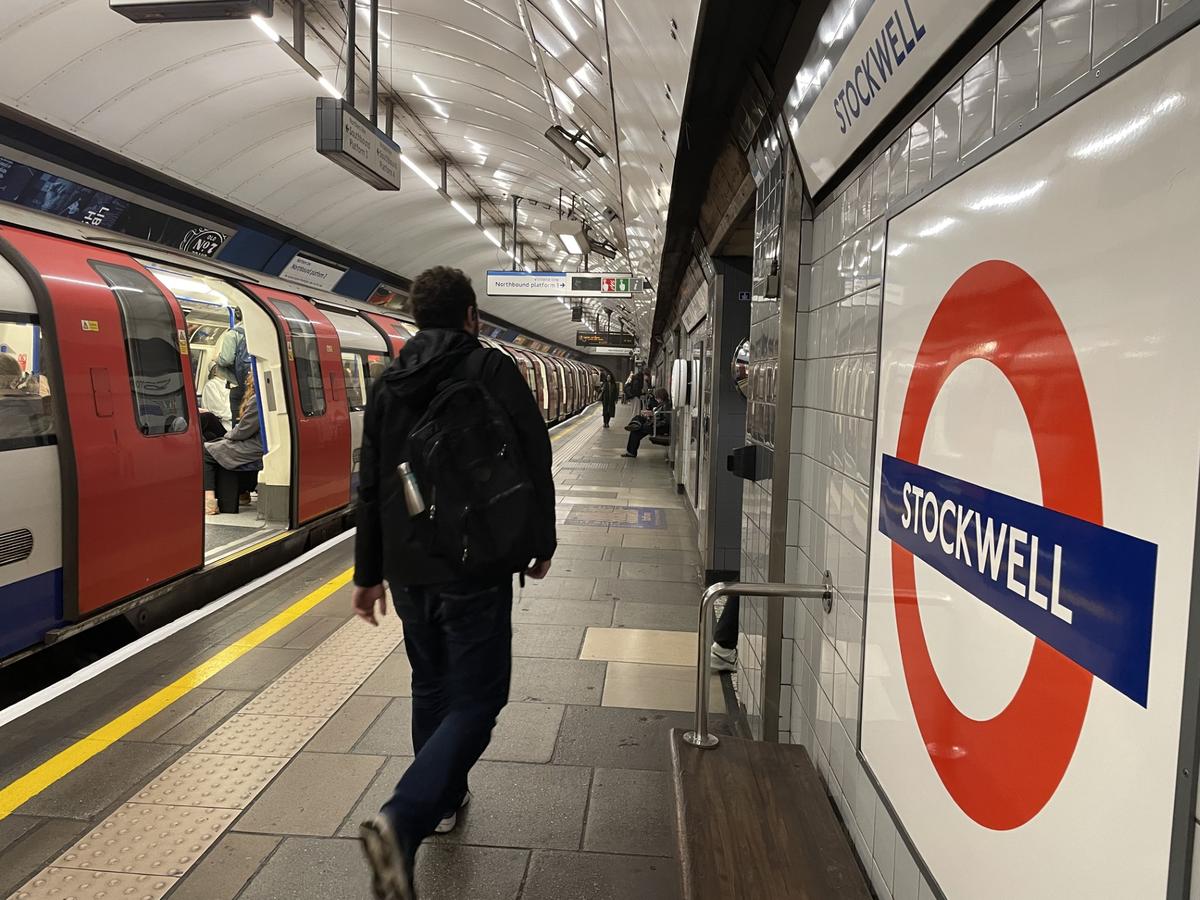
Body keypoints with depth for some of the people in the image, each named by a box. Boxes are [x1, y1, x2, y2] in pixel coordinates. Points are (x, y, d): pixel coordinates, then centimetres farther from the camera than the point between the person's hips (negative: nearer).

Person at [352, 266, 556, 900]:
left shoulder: (387, 385, 8)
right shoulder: (493, 370, -6)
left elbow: (370, 486, 10)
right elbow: (534, 465, -7)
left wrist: (368, 573, 16)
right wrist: (540, 544, 6)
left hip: (409, 570, 6)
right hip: (475, 569, -6)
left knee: (431, 687, 23)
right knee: (476, 701, 0)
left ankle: (444, 799, 37)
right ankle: (401, 822, -16)